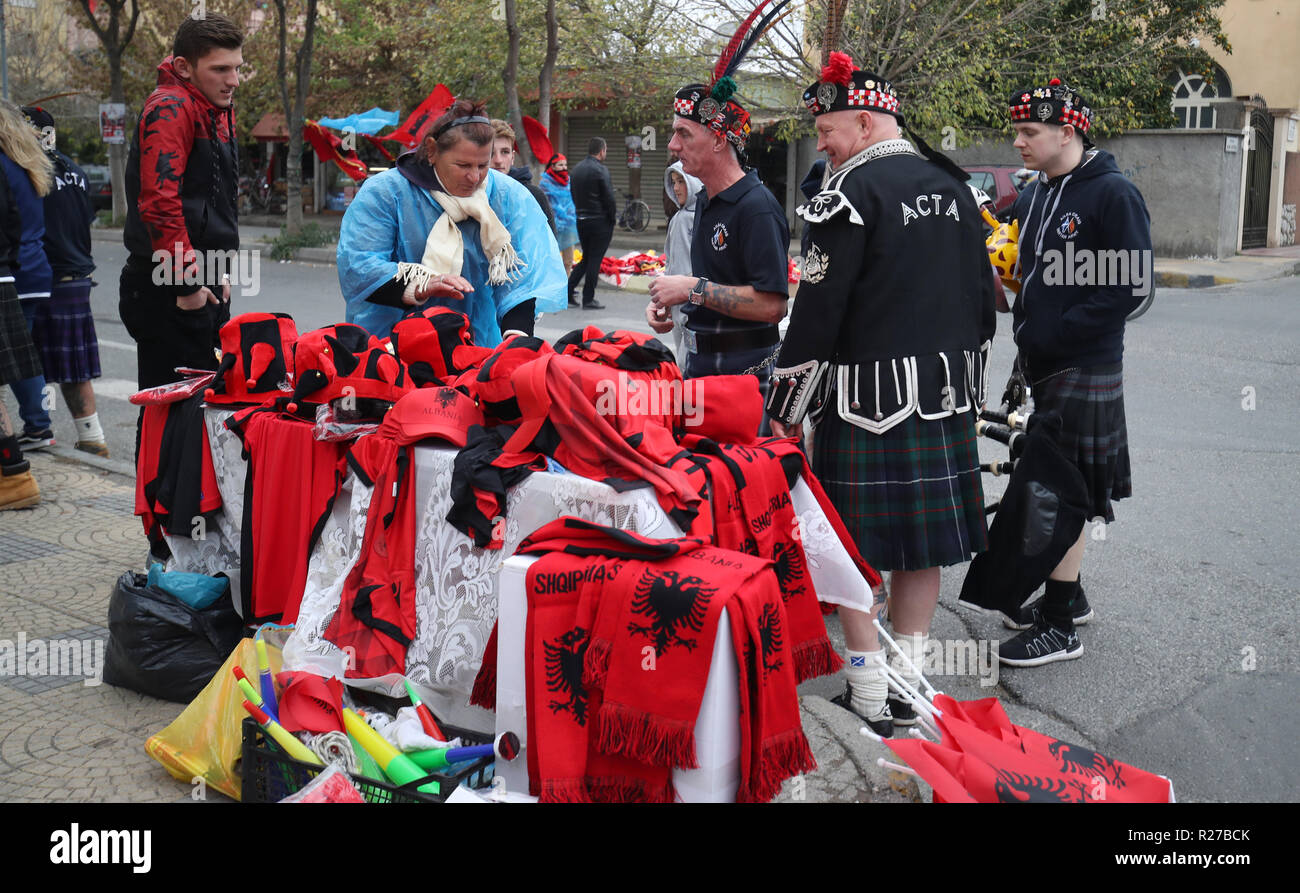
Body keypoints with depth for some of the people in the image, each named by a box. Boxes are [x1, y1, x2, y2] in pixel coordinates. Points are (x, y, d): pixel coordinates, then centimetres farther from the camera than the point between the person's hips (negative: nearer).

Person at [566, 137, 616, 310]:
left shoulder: (575, 170, 10)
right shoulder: (600, 170, -13)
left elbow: (573, 195, 13)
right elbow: (609, 198, -14)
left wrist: (581, 212, 17)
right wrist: (613, 218, -3)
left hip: (581, 221, 7)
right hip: (600, 221, -7)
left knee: (586, 258, 18)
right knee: (595, 259, 0)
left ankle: (567, 291, 7)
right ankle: (588, 299, 3)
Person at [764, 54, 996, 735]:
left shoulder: (852, 192, -11)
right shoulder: (952, 187, 12)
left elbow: (819, 311, -14)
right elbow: (982, 298, 17)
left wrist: (786, 409, -8)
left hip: (870, 397, -7)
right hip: (947, 396, 7)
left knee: (859, 549, 1)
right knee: (922, 545, 12)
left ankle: (870, 701, 7)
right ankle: (908, 685, 21)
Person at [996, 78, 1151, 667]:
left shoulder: (1113, 194, -12)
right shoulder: (1033, 197, 13)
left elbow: (1131, 286, -18)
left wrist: (1053, 336, -19)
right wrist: (1027, 336, 4)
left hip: (1083, 369, -8)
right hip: (1039, 366, 8)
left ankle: (1059, 627, 4)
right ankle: (1067, 597, 30)